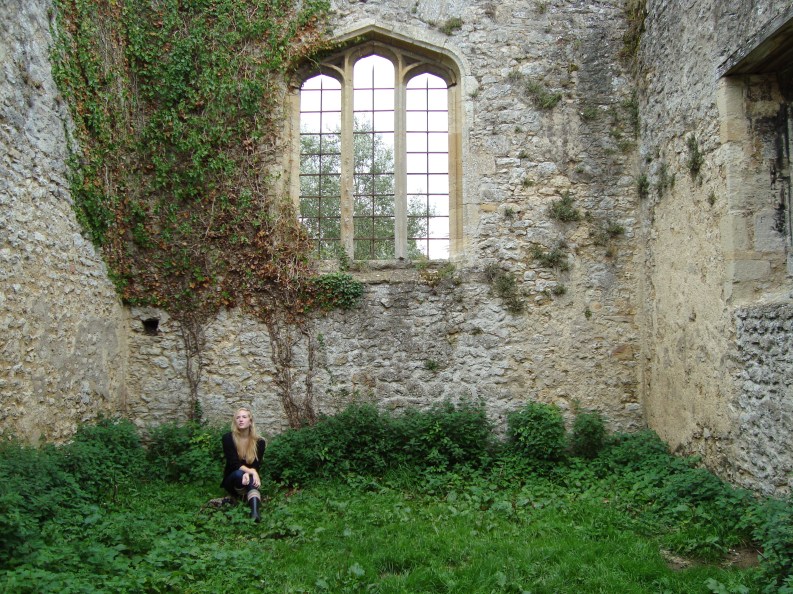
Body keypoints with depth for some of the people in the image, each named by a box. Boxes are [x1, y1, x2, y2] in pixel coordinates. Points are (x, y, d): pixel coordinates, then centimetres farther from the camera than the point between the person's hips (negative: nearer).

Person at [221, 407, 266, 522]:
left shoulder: (259, 442, -5)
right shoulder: (228, 438, -10)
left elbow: (256, 466, -10)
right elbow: (234, 464, -17)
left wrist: (248, 473, -33)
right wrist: (251, 471, -32)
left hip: (249, 478, 1)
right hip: (232, 481, -1)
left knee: (249, 477, -36)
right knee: (239, 474, -36)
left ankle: (255, 512, -56)